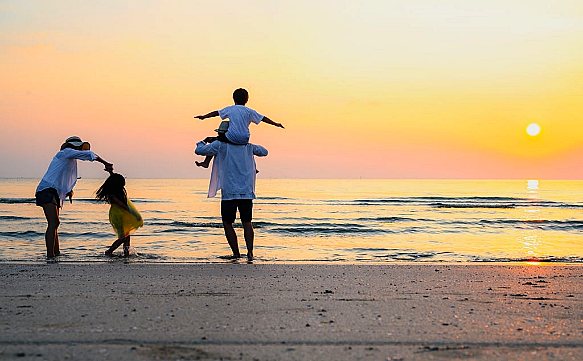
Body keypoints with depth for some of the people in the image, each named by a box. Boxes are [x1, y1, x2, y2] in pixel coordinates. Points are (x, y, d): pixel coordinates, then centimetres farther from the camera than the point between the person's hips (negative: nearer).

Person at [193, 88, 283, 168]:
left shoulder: (230, 109, 6)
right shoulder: (249, 111, 8)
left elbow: (216, 113, 13)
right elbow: (263, 118, 10)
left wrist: (204, 117, 24)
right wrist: (276, 124, 18)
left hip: (231, 138, -3)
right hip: (244, 140, 3)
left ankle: (206, 162, 11)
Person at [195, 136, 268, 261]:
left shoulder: (221, 145, -2)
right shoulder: (248, 146, 10)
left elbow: (199, 150, 0)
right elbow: (264, 151, 26)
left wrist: (203, 142, 21)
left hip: (229, 192, -3)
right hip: (247, 192, 3)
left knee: (227, 223, 9)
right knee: (247, 222, 12)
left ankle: (236, 253, 4)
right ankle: (250, 252, -3)